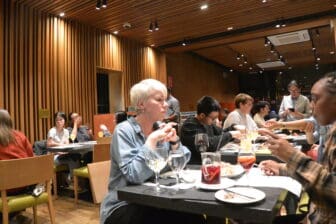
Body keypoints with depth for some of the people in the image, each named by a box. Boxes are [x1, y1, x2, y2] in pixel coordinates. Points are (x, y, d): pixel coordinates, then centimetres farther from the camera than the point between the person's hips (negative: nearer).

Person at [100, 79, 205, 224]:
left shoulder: (161, 128, 3)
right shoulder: (124, 131, -15)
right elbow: (134, 175, -26)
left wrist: (174, 140, -13)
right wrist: (152, 141, -26)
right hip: (123, 206, -5)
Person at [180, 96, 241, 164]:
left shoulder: (207, 122, 5)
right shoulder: (189, 126, -21)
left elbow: (221, 133, 20)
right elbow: (209, 144, -30)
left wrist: (234, 128, 1)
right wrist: (230, 135, -19)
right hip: (194, 166, -8)